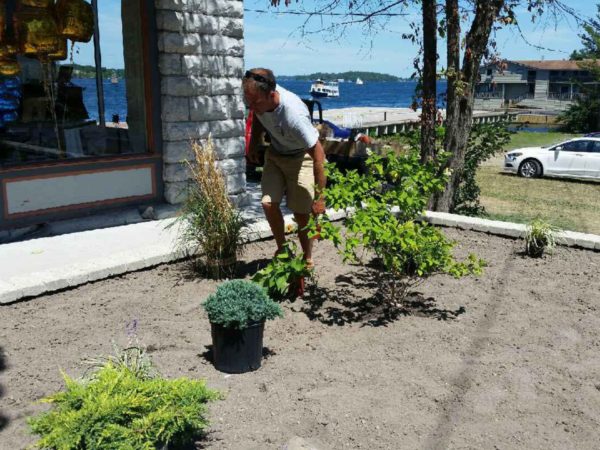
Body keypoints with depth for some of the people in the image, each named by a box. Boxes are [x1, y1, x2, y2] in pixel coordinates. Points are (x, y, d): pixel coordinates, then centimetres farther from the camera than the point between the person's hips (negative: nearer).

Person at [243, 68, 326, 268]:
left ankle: (307, 258, 18)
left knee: (302, 213, -6)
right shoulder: (256, 98, -21)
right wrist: (254, 144, 12)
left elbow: (317, 153, -33)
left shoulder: (294, 115, -40)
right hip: (275, 153, 5)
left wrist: (319, 197, -30)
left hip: (301, 157, -5)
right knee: (268, 203, -8)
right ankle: (282, 249, 16)